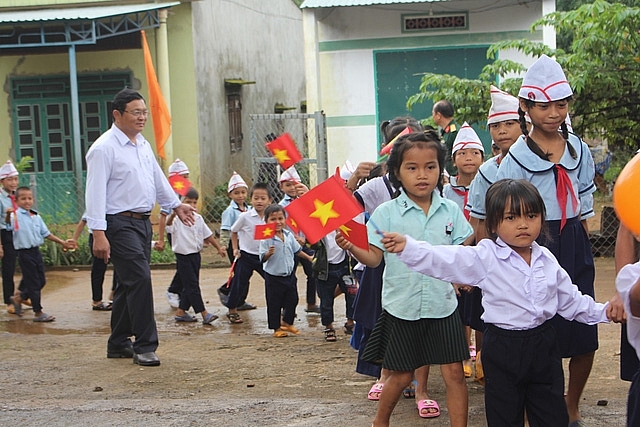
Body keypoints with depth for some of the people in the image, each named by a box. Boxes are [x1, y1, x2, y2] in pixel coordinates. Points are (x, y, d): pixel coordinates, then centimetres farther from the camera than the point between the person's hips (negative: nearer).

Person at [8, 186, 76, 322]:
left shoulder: (37, 217, 10)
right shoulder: (16, 216, -9)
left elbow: (46, 234, 17)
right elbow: (8, 222, -30)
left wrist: (62, 242, 17)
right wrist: (8, 215, -51)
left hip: (36, 251, 7)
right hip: (24, 253, -7)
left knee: (41, 281, 12)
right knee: (33, 283, -2)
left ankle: (18, 298, 31)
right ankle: (38, 313, 8)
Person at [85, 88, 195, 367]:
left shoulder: (143, 145, 13)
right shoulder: (104, 148, -12)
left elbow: (158, 178, 27)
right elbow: (95, 192, -17)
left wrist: (175, 204, 35)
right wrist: (99, 233, -23)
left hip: (143, 221, 8)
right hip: (120, 224, -8)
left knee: (128, 284, 13)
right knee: (140, 279, -14)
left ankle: (118, 343, 23)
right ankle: (144, 346, -7)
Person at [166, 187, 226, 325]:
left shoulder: (198, 218, 8)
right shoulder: (177, 218, -14)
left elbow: (208, 235, 18)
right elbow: (168, 224, -38)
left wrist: (219, 248, 18)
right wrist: (174, 214, -59)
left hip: (195, 254, 7)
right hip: (183, 255, -7)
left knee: (189, 286, 12)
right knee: (192, 285, -7)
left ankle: (181, 311, 23)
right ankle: (204, 314, -8)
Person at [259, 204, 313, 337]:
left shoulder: (289, 235, 1)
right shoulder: (266, 239, -17)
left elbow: (297, 250, 16)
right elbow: (262, 259, -18)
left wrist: (309, 258, 21)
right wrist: (269, 253, -37)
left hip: (289, 275, 6)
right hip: (273, 277, -5)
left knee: (292, 300, 14)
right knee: (274, 304, 4)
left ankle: (287, 322, 33)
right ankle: (276, 328, 19)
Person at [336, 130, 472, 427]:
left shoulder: (450, 210, 1)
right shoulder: (386, 213, -5)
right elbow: (374, 257, -8)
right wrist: (351, 247, -26)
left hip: (442, 305, 2)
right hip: (402, 306, -1)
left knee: (454, 373, 0)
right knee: (401, 376, 10)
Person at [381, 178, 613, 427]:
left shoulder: (547, 261, 4)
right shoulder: (486, 257, -12)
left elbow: (570, 299, 17)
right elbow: (445, 260, -24)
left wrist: (602, 312, 12)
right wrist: (407, 247, -36)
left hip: (543, 345, 4)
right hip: (503, 348, -4)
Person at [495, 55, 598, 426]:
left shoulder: (578, 150, 7)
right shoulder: (518, 157, -5)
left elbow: (585, 207, 13)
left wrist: (582, 251, 7)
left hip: (575, 249, 4)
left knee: (586, 339, 5)